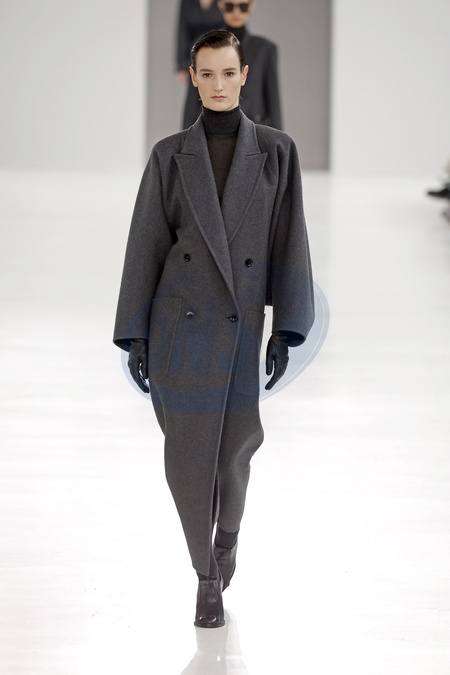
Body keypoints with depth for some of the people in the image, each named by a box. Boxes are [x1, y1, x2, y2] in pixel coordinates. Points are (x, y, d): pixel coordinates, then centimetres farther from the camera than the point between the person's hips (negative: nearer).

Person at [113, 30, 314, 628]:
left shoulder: (277, 151, 1)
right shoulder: (169, 155, 1)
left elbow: (289, 244, 0)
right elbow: (146, 246, 3)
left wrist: (288, 331, -6)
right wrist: (133, 337, 0)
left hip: (245, 326, 0)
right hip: (180, 325, 0)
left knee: (235, 452, 6)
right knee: (188, 456, 1)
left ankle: (227, 531, 41)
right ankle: (207, 575, 21)